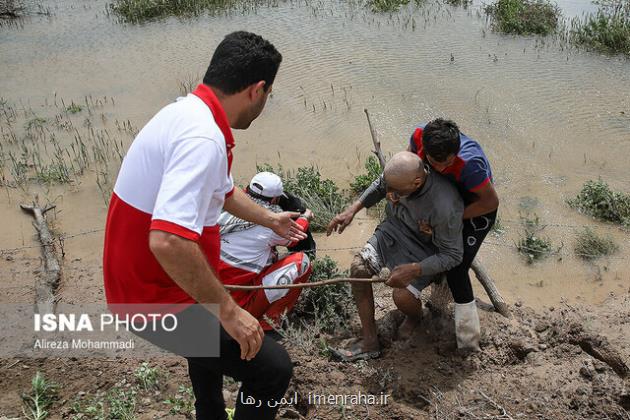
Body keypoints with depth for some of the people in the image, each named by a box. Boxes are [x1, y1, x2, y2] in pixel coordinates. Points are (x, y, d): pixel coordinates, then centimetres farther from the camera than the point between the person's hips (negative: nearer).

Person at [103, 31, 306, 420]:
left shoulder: (189, 112, 5)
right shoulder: (203, 138, -28)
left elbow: (223, 191, 22)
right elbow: (168, 240, -39)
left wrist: (271, 220, 36)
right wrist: (227, 309, -28)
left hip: (139, 282, 10)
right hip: (160, 300, -10)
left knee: (213, 333, 35)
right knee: (273, 368, -5)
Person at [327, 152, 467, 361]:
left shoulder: (444, 207, -39)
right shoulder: (400, 171, -23)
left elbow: (453, 256, -25)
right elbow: (379, 186, 4)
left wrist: (413, 270, -34)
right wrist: (352, 209, -6)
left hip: (423, 248, -6)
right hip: (392, 230, 6)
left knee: (402, 296, -22)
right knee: (358, 268, -9)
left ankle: (415, 318, 19)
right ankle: (369, 343, 3)